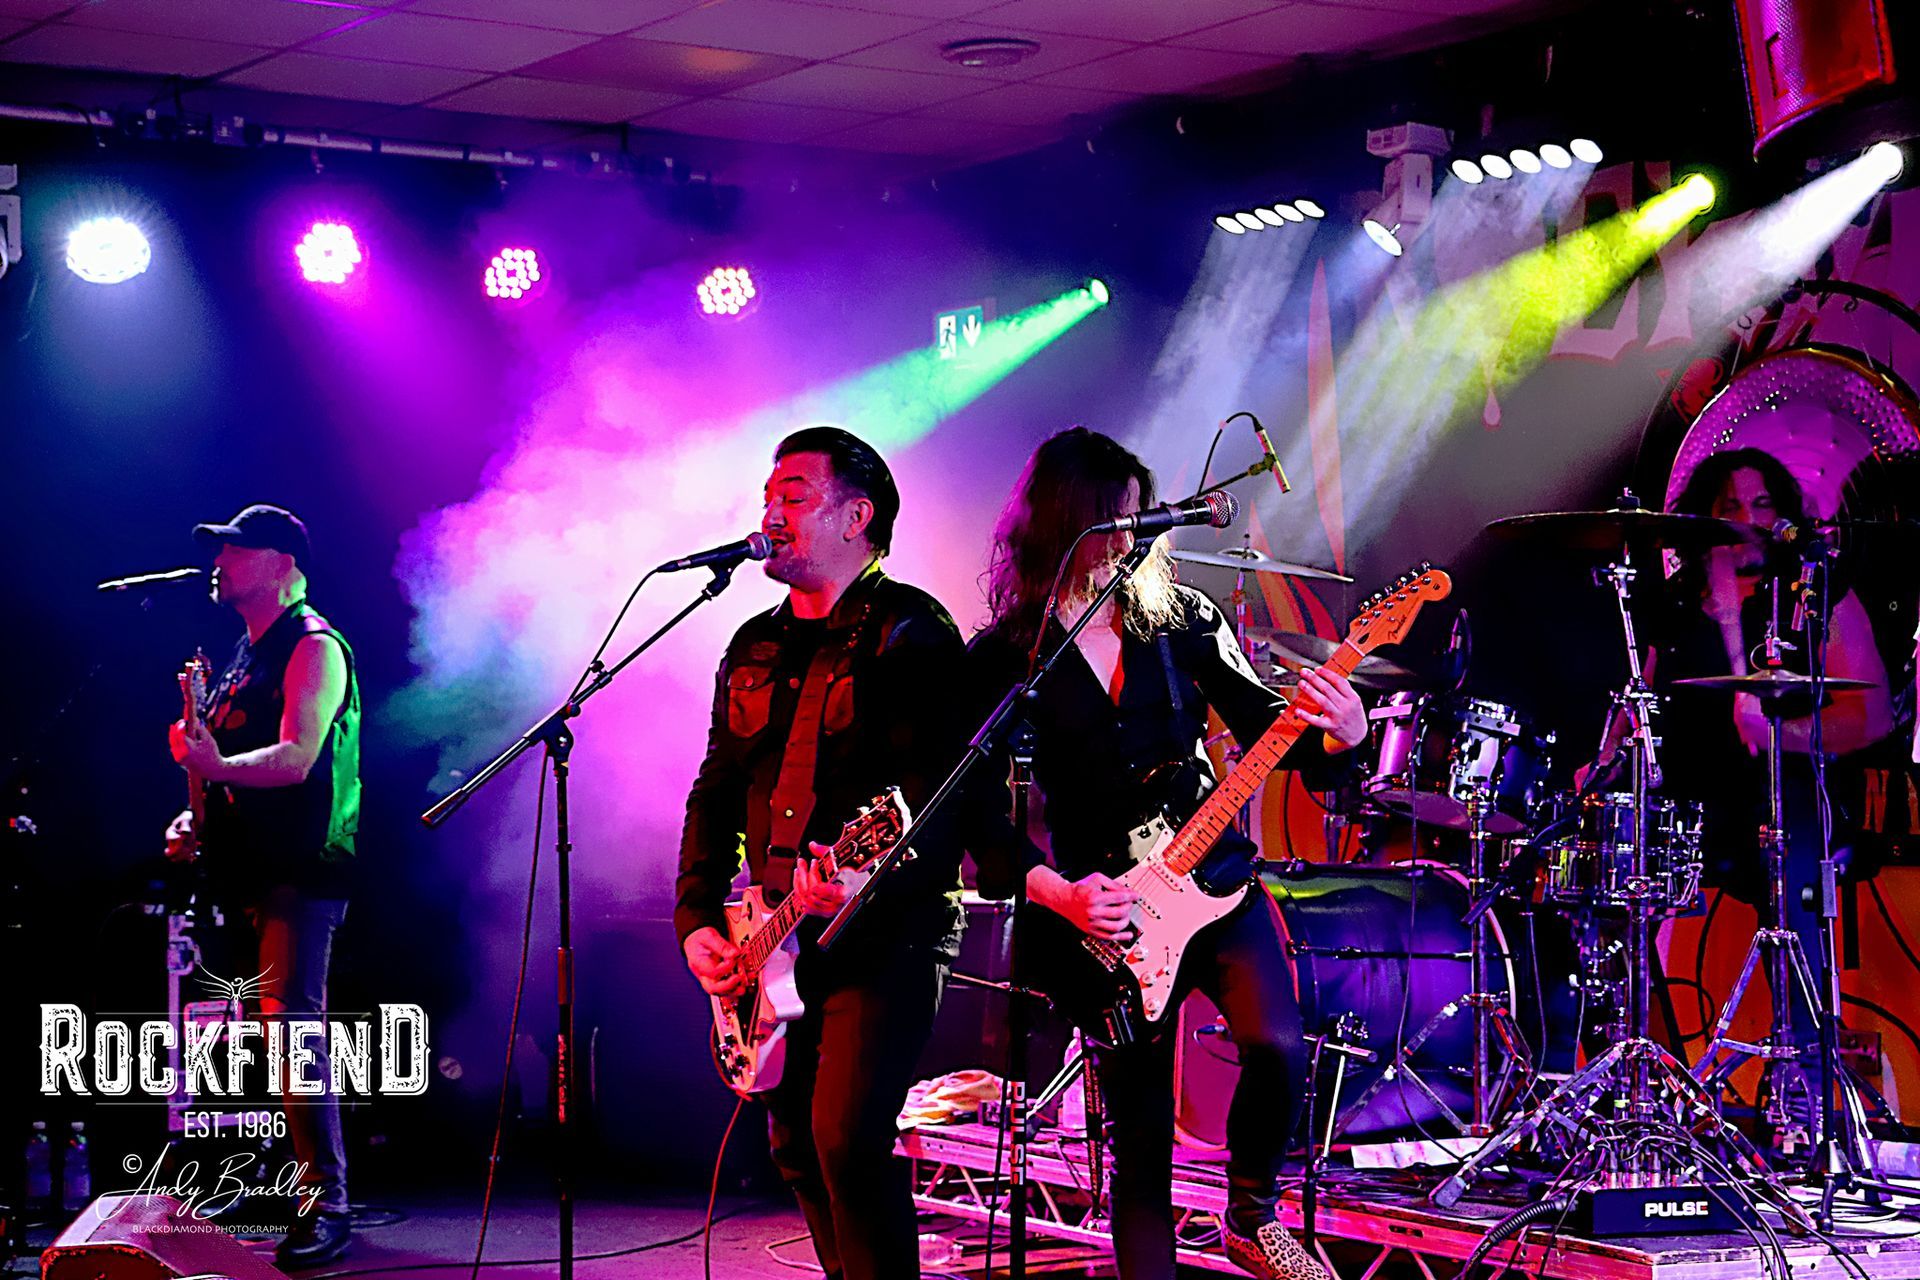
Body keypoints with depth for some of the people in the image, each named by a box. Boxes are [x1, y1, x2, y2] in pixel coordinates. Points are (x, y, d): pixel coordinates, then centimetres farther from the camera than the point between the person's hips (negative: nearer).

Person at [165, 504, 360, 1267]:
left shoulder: (313, 646, -9)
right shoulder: (247, 653, 19)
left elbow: (295, 759, -20)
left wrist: (216, 767, -35)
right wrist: (201, 819, 11)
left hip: (301, 868, -9)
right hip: (251, 867, 9)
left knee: (290, 1022, -18)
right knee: (271, 1029, 12)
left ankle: (327, 1204, -19)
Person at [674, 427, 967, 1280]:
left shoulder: (908, 633, -7)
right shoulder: (754, 648, 17)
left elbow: (943, 791, -16)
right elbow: (715, 793, 20)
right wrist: (696, 921, 8)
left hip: (886, 930, -8)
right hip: (776, 939, 8)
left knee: (846, 1138, -19)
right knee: (797, 1146, 11)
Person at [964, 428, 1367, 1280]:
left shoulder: (1180, 617, 4)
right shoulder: (1003, 658, -2)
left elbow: (1264, 733, 5)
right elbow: (984, 813, -2)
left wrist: (1337, 736, -16)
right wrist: (1056, 892, -16)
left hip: (1214, 879, 2)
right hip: (1103, 912, -1)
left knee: (1277, 1047, -21)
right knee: (1140, 1137, 1)